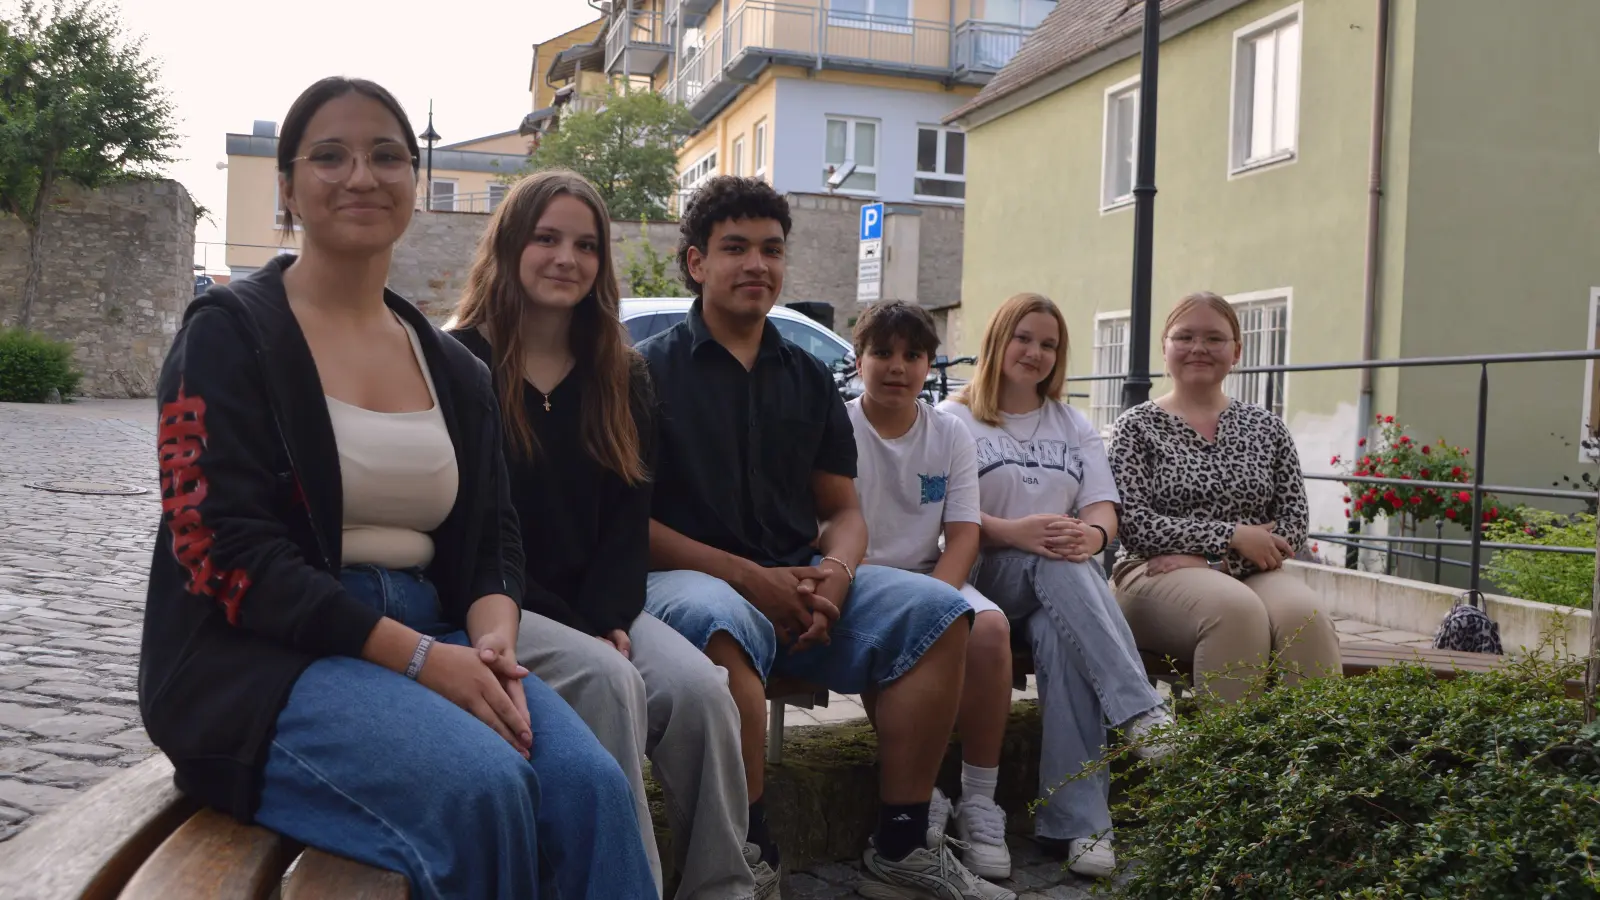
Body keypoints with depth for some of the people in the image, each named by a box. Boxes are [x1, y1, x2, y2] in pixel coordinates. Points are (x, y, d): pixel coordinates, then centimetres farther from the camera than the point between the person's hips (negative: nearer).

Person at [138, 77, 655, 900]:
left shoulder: (453, 368, 14)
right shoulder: (229, 333, -3)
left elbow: (492, 536, 12)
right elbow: (222, 546, -12)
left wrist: (492, 641, -12)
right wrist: (418, 656, -20)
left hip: (431, 643, 5)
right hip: (263, 656, -4)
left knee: (590, 786, -25)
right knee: (480, 788, -32)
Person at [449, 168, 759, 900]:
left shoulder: (622, 378, 13)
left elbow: (629, 516, 7)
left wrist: (608, 620, -12)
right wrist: (577, 633, -17)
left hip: (595, 607, 4)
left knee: (699, 686, -25)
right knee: (607, 681, -33)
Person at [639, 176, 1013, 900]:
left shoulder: (808, 377, 17)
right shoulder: (651, 370, 1)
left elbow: (843, 509, 17)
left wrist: (834, 573, -7)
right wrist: (749, 577, -17)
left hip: (799, 579, 6)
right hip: (687, 576, -5)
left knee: (938, 610, -13)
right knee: (721, 624, -39)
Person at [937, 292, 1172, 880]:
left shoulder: (1075, 426, 23)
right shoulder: (955, 418, 10)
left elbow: (1102, 508, 10)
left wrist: (1093, 533, -16)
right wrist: (1015, 532, -24)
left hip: (1065, 582, 3)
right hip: (986, 573, -3)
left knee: (1061, 637, -34)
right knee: (1057, 563, -37)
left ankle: (1077, 822, -41)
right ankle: (1142, 713, -48)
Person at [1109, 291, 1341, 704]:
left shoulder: (1267, 428, 15)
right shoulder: (1137, 427, 6)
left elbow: (1294, 523, 6)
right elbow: (1135, 525, -4)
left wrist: (1204, 559, -9)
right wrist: (1233, 537, -12)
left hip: (1251, 573, 3)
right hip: (1156, 574, -3)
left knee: (1305, 616, -30)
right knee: (1237, 610, -35)